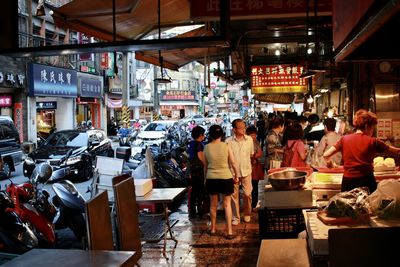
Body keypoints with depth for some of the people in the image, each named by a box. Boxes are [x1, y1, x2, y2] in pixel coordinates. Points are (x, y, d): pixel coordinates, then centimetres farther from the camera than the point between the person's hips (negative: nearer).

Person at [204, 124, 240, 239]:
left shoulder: (207, 147, -4)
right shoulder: (226, 146, -8)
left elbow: (205, 165, 6)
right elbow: (233, 163, -6)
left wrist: (205, 178, 18)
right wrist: (236, 175, 8)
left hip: (211, 178, 2)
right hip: (226, 178, -2)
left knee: (213, 204, 15)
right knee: (227, 204, 6)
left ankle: (213, 229, 26)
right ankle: (229, 231, 4)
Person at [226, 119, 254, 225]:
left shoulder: (249, 139, -2)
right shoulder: (228, 141, -10)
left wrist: (245, 163, 11)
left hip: (246, 171, 2)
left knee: (247, 194, 5)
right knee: (234, 195, 6)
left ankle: (247, 214, 27)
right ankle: (236, 217, 19)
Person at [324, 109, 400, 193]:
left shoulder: (344, 139, 1)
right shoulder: (372, 141, -5)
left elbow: (326, 155, 1)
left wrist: (330, 163, 21)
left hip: (347, 182, 3)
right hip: (366, 182, -2)